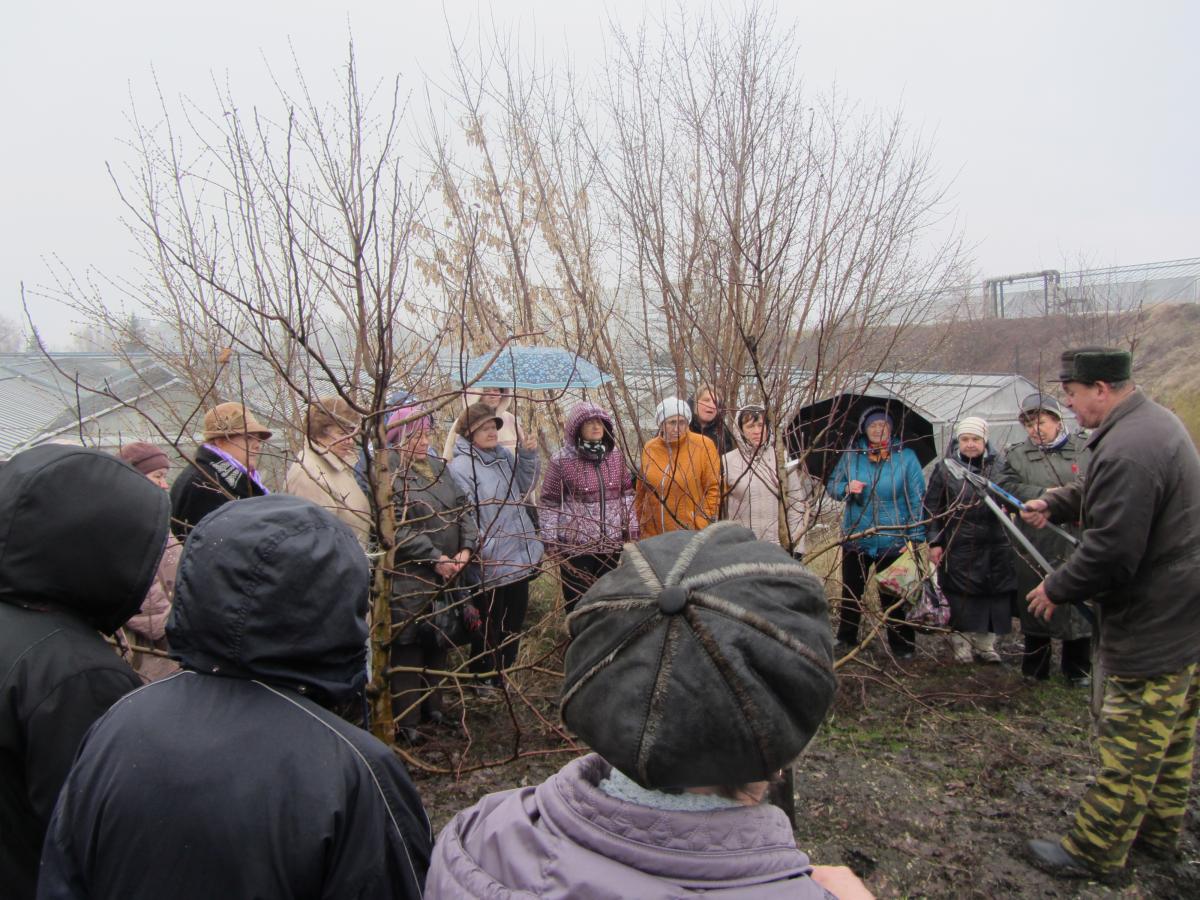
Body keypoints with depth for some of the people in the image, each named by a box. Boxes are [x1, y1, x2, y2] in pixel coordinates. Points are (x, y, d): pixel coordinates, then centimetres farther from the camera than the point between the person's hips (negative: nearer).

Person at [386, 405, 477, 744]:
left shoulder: (436, 466, 13)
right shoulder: (386, 472, -11)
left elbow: (463, 507, 11)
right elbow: (397, 527, -19)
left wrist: (466, 548, -5)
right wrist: (434, 558, -21)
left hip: (446, 574, 7)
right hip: (408, 579, -7)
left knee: (438, 641, 16)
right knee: (409, 645, 0)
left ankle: (432, 705, 31)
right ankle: (406, 720, 11)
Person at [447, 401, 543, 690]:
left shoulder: (504, 457, 7)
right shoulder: (461, 467, -18)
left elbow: (525, 487, 16)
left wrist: (528, 455, 1)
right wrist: (482, 549, -25)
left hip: (519, 556, 8)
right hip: (491, 564, -8)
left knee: (515, 620, 20)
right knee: (490, 624, 8)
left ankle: (504, 674, 37)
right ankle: (483, 679, 27)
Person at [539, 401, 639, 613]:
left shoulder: (616, 456, 3)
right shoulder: (562, 460, -11)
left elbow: (627, 493, 12)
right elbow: (548, 502, -5)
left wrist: (632, 529, 10)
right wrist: (550, 541, -7)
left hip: (612, 543, 5)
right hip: (575, 545, -4)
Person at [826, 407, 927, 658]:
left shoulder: (906, 457, -3)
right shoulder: (851, 456, 3)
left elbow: (917, 499, -5)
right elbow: (832, 485, 9)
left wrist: (914, 536, -11)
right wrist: (847, 488, -14)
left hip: (893, 541, -2)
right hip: (856, 538, 2)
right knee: (851, 592, 13)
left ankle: (902, 645, 21)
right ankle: (846, 639, 29)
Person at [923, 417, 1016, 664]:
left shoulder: (997, 468, 7)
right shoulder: (945, 470, 2)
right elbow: (932, 508, 2)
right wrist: (934, 542, -3)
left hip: (994, 547, 2)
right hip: (958, 548, -2)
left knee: (994, 595, 6)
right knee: (961, 598, 3)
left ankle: (986, 643, 22)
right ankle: (961, 642, 19)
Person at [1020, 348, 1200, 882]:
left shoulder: (1127, 451, -27)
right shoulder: (1157, 421, 8)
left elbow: (1110, 552, -27)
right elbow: (1102, 495, 23)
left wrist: (1057, 589, -13)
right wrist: (1053, 504, 11)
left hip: (1153, 628, -11)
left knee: (1129, 748, 1)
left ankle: (1094, 852, 14)